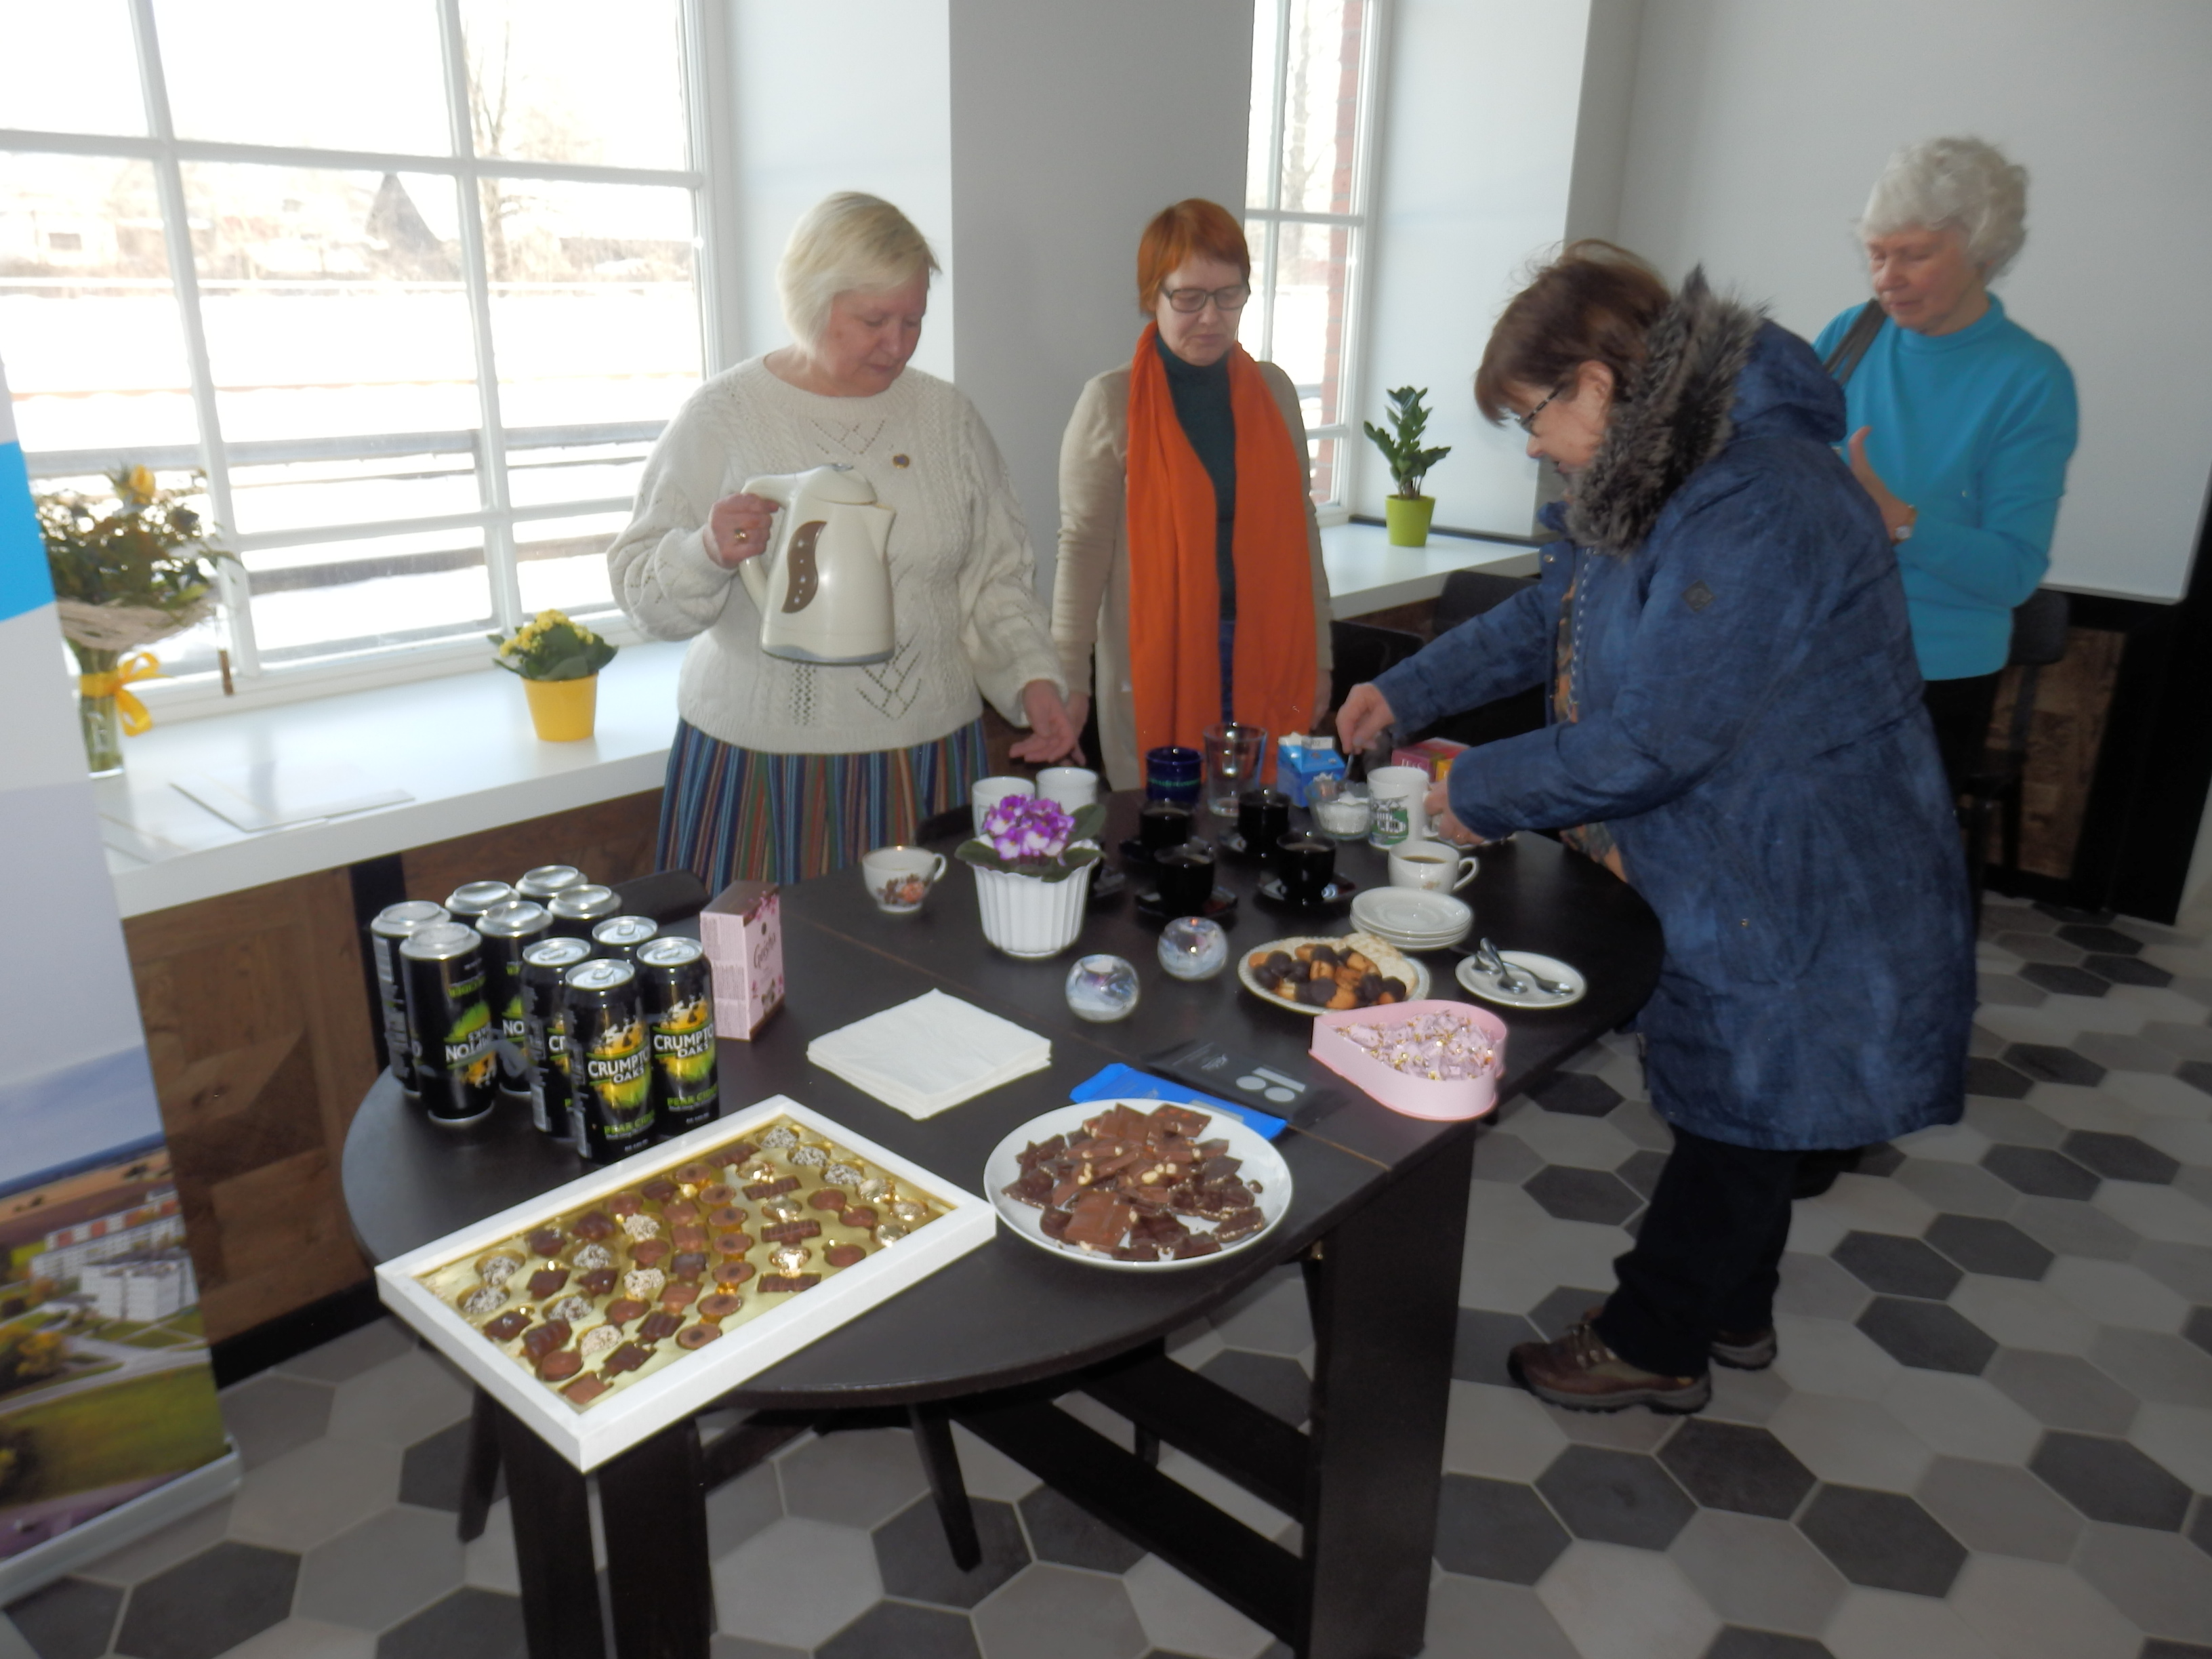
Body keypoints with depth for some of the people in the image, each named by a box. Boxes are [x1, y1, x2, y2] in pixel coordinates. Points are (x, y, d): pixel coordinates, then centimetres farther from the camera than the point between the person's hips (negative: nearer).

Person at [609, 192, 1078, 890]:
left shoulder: (948, 416, 9)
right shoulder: (722, 415, 0)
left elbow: (997, 578, 11)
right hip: (761, 766, -2)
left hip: (926, 757, 3)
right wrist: (709, 553, -22)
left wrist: (1033, 678, -4)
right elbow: (641, 588, -2)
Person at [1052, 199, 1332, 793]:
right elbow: (1083, 547, -5)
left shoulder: (1273, 391, 8)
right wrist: (1069, 678, -8)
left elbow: (1301, 530, 12)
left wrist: (1318, 657, 13)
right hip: (1158, 667, -3)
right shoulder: (1111, 403, -4)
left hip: (1267, 659, 4)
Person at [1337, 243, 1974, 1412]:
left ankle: (1653, 1342, 26)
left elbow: (1656, 738, -30)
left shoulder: (1759, 507, -29)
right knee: (1732, 1103, 22)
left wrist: (1484, 794, -17)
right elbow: (1549, 616, 18)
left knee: (1735, 1109, 7)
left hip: (1791, 889, -10)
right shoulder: (1653, 480, 5)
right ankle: (1732, 1312, 42)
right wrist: (1407, 692, 12)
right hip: (1724, 865, 10)